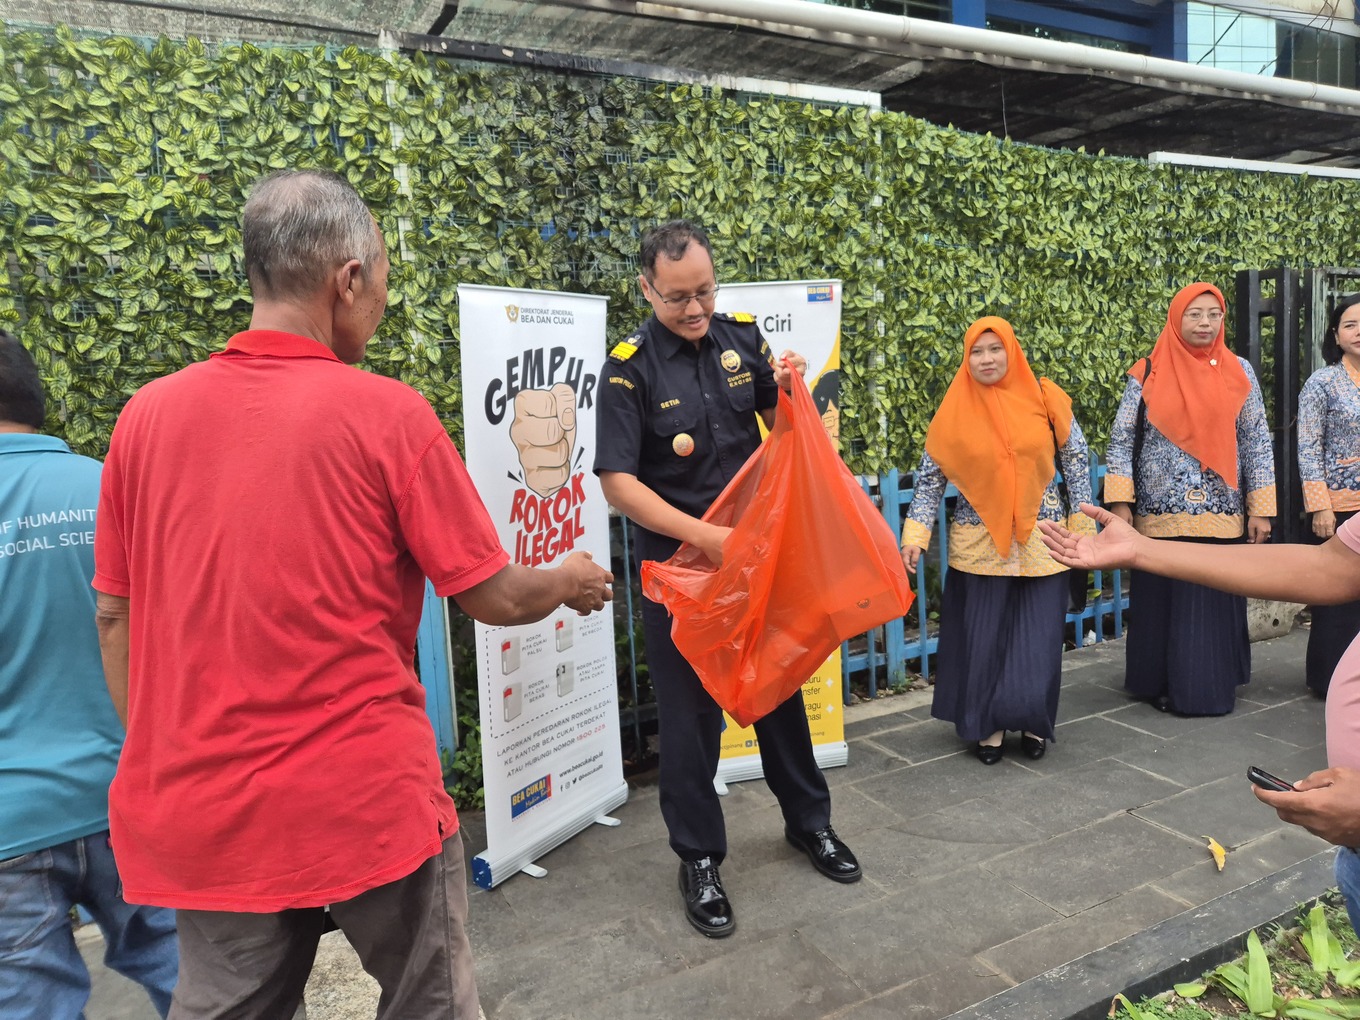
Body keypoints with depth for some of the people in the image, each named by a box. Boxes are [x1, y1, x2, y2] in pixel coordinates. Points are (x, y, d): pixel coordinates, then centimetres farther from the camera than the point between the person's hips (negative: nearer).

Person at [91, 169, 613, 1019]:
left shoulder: (148, 414, 0)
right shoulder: (387, 414, -13)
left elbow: (116, 615, 7)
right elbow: (496, 598, -8)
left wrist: (161, 758, 19)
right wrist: (571, 583, 12)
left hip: (201, 812, 4)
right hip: (366, 798, -4)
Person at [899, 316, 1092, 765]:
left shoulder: (1045, 398, -2)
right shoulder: (955, 410, -2)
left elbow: (1076, 461, 4)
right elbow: (930, 477, 0)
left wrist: (1082, 525, 3)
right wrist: (915, 535, -7)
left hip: (1041, 543, 0)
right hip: (978, 546, 0)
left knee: (1038, 638, 5)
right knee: (982, 637, 5)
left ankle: (1032, 721, 24)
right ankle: (986, 724, 21)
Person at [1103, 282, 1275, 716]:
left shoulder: (1239, 373, 4)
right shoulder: (1148, 373, 0)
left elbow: (1256, 443, 5)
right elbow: (1121, 440, -1)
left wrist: (1261, 508, 1)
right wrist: (1120, 502, -9)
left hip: (1220, 517, 1)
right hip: (1160, 515, -1)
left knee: (1215, 604, 7)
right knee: (1161, 603, 5)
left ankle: (1212, 688, 21)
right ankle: (1163, 684, 19)